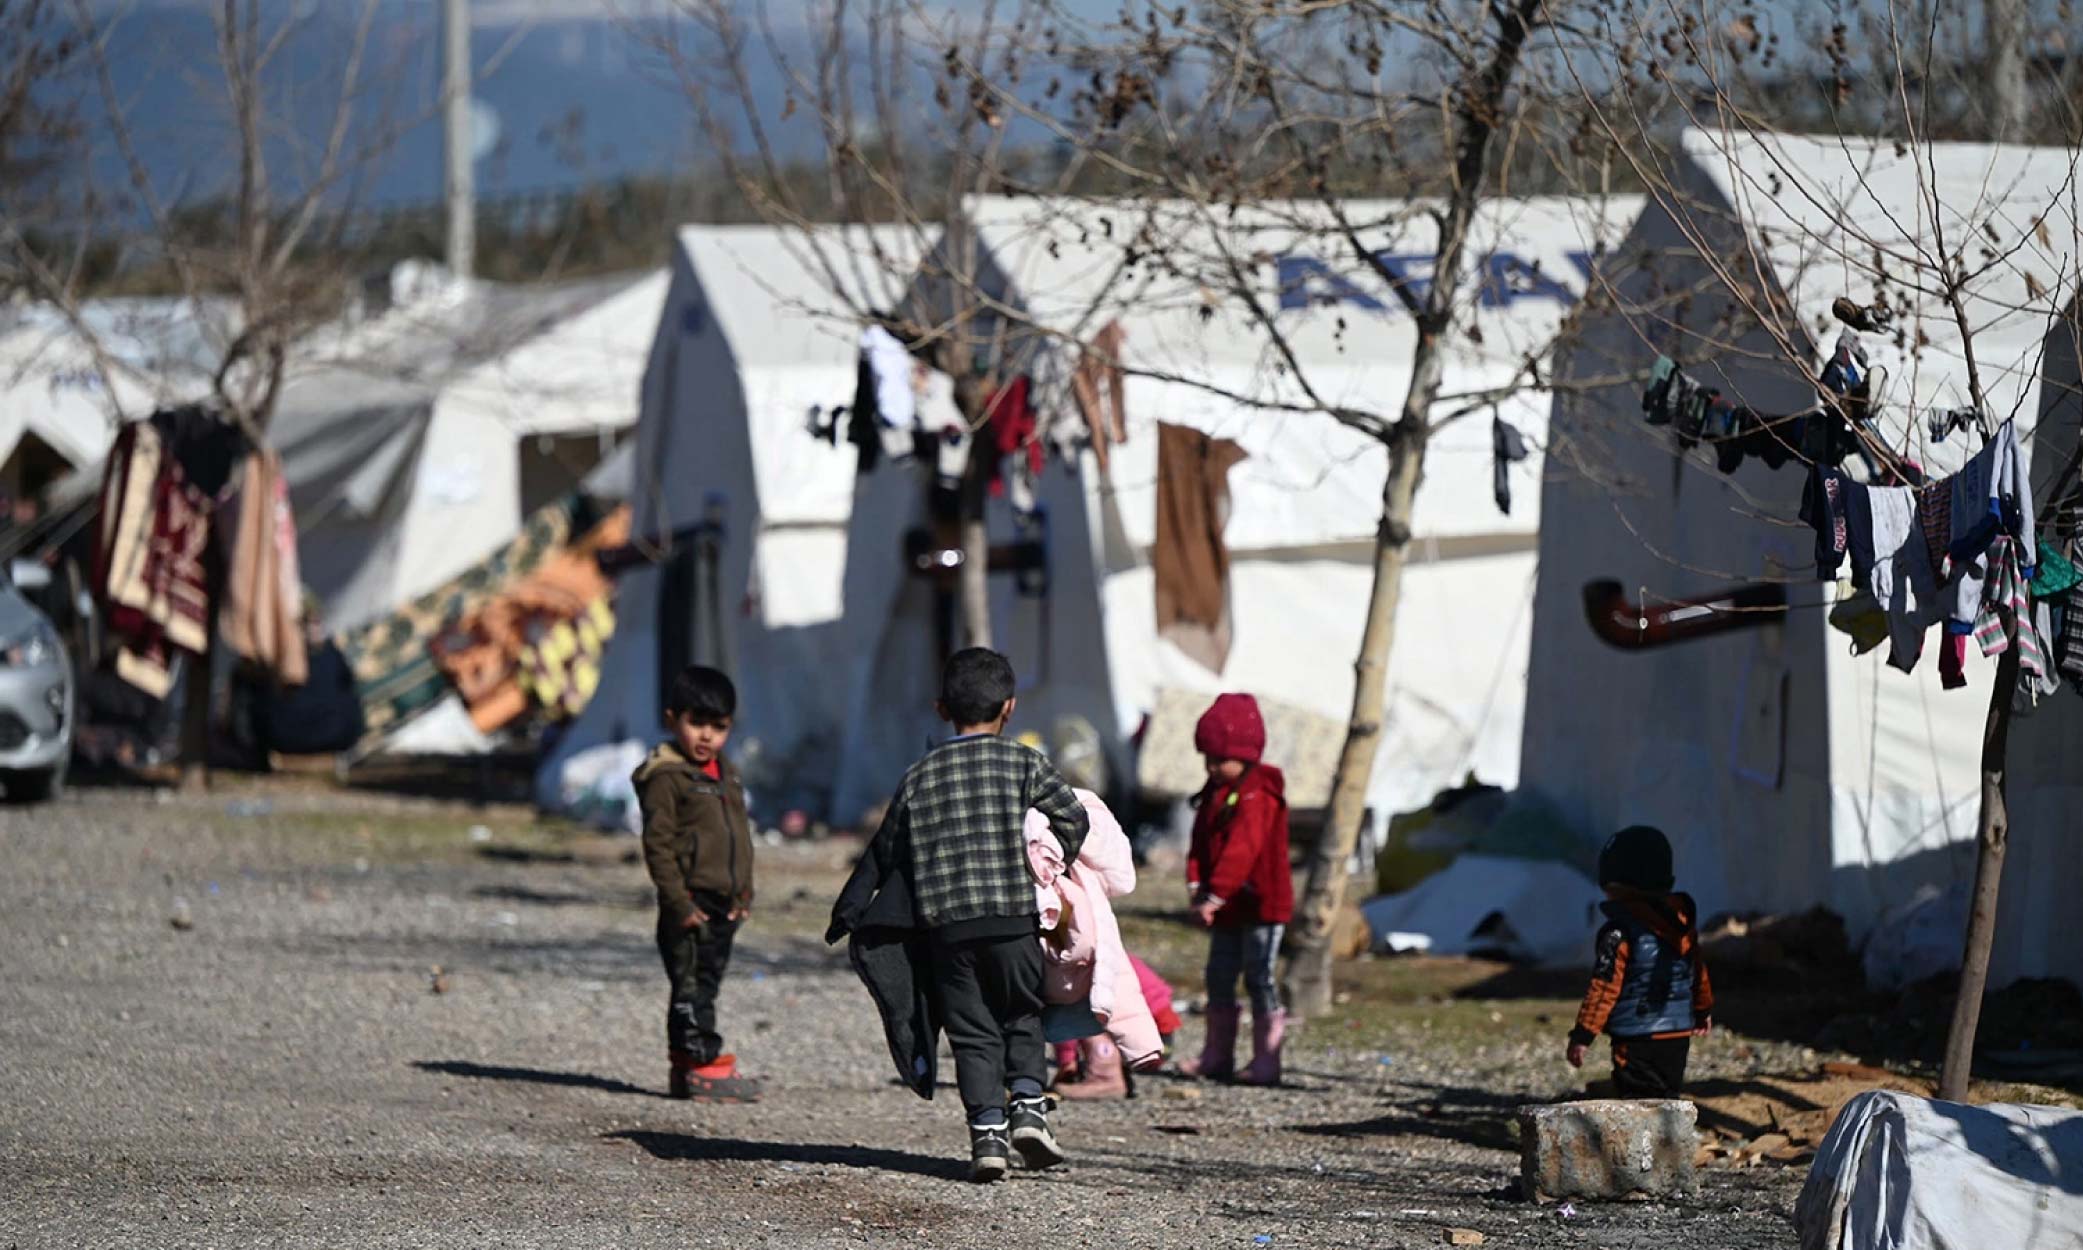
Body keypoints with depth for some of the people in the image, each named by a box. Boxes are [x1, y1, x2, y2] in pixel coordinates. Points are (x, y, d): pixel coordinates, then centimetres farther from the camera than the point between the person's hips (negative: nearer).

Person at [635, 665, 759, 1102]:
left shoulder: (726, 776, 18)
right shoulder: (666, 777, -9)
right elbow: (658, 844, -13)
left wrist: (744, 893, 20)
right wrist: (679, 901, -18)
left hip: (724, 904, 8)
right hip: (691, 907, -8)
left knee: (706, 982, 11)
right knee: (692, 985, -8)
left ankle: (685, 1066, 16)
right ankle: (703, 1063, -9)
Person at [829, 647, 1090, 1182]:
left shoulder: (919, 777, 11)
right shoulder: (1023, 763, 3)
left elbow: (885, 854, 16)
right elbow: (1073, 818, -4)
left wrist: (847, 914, 25)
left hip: (945, 925, 1)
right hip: (1013, 917, -1)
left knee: (972, 1031, 6)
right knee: (1022, 1017, 16)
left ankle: (987, 1131, -4)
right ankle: (1028, 1105, -1)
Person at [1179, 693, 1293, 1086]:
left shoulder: (1258, 795, -16)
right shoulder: (1215, 791, 12)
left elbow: (1241, 850, -24)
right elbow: (1201, 842, 11)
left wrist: (1216, 894, -27)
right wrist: (1198, 887, -4)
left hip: (1259, 904, -9)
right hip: (1227, 908, 9)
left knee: (1259, 977, -6)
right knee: (1219, 980, 12)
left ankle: (1266, 1061, -2)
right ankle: (1217, 1057, 21)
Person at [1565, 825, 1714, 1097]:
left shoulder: (1620, 932, -15)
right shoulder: (1682, 923, 8)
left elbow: (1605, 986, -17)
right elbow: (1699, 972, 22)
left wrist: (1583, 1034, -13)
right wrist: (1703, 1011, 38)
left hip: (1638, 1042, -7)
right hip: (1678, 1035, 8)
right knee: (1667, 1097, 17)